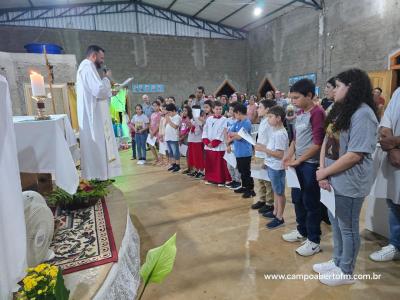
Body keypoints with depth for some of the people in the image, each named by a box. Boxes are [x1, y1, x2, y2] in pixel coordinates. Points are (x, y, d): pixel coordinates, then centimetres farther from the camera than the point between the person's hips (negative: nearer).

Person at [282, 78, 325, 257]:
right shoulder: (299, 114, 11)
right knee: (297, 199, 17)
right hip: (298, 162, 8)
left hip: (310, 164, -8)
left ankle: (314, 241, 18)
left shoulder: (317, 113, -14)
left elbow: (318, 143, -18)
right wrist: (289, 155, 2)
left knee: (311, 202, 2)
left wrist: (299, 160, -14)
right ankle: (302, 231, 35)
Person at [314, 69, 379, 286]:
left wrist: (324, 172, -14)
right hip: (333, 180, 8)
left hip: (349, 183, -8)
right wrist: (322, 172, -5)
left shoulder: (362, 114, -17)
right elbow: (326, 142, 7)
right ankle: (337, 262, 40)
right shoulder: (339, 111, 10)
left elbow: (355, 155, -22)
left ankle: (346, 272, 29)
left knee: (348, 228, 9)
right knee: (336, 224, 21)